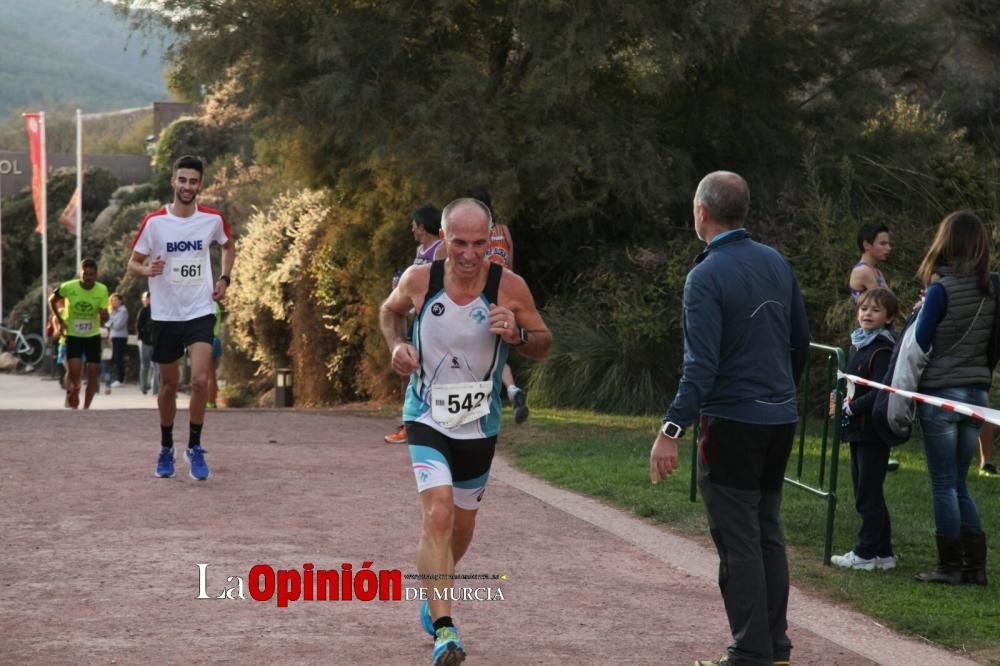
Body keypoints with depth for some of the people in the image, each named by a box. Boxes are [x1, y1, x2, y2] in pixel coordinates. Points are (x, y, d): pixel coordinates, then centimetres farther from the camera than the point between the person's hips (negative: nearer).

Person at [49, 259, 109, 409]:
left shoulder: (102, 290, -13)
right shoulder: (68, 287, -16)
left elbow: (104, 318, -11)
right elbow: (52, 300, 3)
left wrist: (103, 316, -35)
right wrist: (59, 320, -4)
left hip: (93, 335, 2)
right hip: (73, 335, -2)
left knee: (93, 372, -1)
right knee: (75, 369, -19)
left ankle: (86, 407, 13)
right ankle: (71, 392, 12)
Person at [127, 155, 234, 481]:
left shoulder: (213, 219, -2)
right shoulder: (154, 222, -6)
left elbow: (228, 246, 21)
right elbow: (132, 265, 0)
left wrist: (224, 278, 6)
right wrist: (148, 270, -23)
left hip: (200, 312, 0)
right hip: (165, 315, 0)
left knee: (200, 380, -16)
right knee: (169, 385, 10)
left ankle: (194, 448, 0)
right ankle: (166, 449, 28)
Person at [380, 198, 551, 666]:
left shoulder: (509, 287, -13)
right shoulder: (419, 280, -11)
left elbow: (544, 347, -3)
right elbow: (390, 311, 12)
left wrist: (517, 334, -24)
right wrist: (396, 344, -8)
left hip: (480, 425, 2)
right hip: (427, 418, -2)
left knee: (462, 526, 17)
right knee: (437, 516, -21)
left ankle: (432, 592, 47)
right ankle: (443, 629, -23)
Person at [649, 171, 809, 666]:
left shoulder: (707, 276, -15)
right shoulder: (777, 263, 7)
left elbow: (701, 364, -22)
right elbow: (801, 342, 15)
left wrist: (672, 430, -24)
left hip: (732, 425, -7)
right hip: (781, 421, 7)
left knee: (738, 542, -1)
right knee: (768, 534, 15)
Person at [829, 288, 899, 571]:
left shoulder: (883, 350, -14)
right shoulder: (858, 344, 12)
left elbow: (879, 393, -21)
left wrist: (850, 407, -14)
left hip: (874, 431, -9)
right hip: (857, 430, 9)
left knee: (868, 494, -3)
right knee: (865, 494, 13)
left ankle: (866, 553, 3)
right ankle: (883, 552, 19)